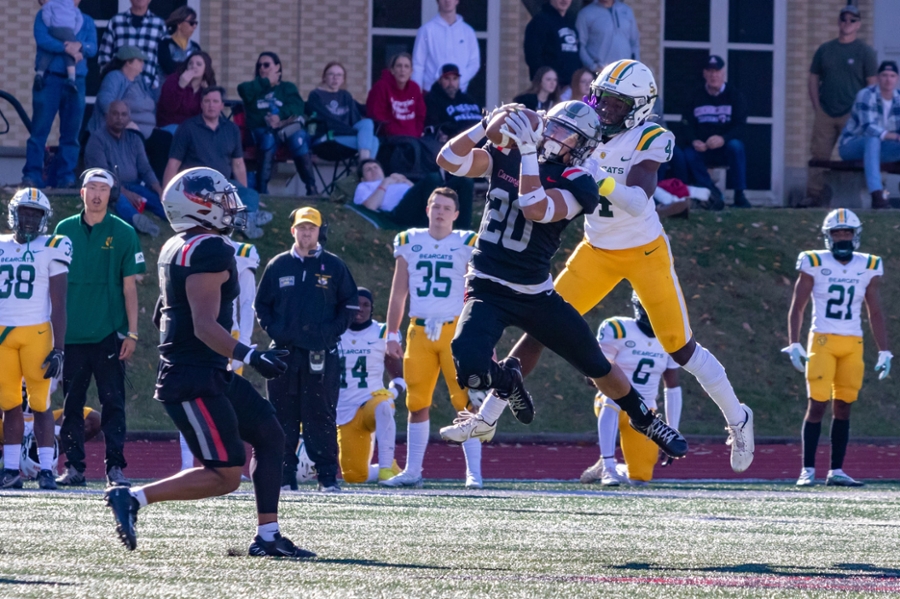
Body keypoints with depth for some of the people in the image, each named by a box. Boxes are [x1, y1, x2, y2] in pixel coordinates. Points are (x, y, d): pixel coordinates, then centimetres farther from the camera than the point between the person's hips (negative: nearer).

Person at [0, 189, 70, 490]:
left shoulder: (51, 249, 0)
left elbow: (59, 304, -2)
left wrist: (58, 349, -8)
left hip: (36, 332, -4)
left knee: (40, 403, -4)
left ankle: (46, 470, -1)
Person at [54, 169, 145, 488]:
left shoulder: (123, 233, 2)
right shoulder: (65, 230, 9)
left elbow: (129, 287, 2)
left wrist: (132, 333, -3)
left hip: (109, 334, -2)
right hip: (71, 334, 2)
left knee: (113, 402, -3)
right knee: (72, 403, 5)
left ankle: (115, 467, -1)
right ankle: (74, 467, 10)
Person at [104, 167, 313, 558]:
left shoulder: (175, 248, 12)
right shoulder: (210, 251, -18)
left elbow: (161, 316, 22)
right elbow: (205, 326, -25)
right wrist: (251, 357, -33)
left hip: (210, 375, 10)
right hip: (195, 382, -10)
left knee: (269, 435, 11)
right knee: (225, 476, -8)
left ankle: (267, 536, 10)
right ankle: (132, 498, -7)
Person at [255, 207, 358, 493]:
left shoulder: (333, 266, 6)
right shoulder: (278, 266, 10)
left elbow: (350, 304, 10)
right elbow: (262, 304, 16)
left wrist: (333, 330, -3)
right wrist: (273, 329, 1)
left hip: (321, 352, -2)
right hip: (284, 351, 2)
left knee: (321, 415, -4)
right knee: (283, 416, 1)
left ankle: (328, 476, -2)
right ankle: (284, 476, 5)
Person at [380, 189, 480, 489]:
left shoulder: (467, 244, 2)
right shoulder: (409, 242, 10)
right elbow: (399, 293, 13)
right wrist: (392, 334, 8)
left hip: (455, 329, -3)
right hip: (420, 330, 3)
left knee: (465, 401, -9)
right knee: (417, 403, 6)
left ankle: (474, 472, -8)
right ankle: (412, 471, 13)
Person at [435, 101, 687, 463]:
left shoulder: (575, 184, -9)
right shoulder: (506, 156, 2)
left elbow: (536, 210, -27)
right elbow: (449, 160, -7)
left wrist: (528, 151, -29)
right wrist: (487, 124, -16)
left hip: (535, 294, -1)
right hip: (488, 289, 1)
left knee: (598, 367, 12)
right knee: (469, 367, -27)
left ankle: (644, 420, 41)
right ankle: (506, 382, 11)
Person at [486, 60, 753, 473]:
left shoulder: (649, 140, -19)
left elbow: (638, 202, -30)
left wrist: (600, 180, -45)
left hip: (645, 252, -4)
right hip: (597, 251, 4)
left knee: (680, 346, 1)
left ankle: (737, 419, 21)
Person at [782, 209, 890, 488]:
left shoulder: (868, 268, 7)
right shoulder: (814, 264, -2)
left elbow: (876, 313, 11)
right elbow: (797, 308, -1)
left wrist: (884, 353, 8)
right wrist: (794, 345, -10)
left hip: (853, 345, 3)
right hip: (822, 340, -3)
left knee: (843, 407, 3)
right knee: (817, 405, -9)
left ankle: (837, 471, 8)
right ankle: (808, 470, -4)